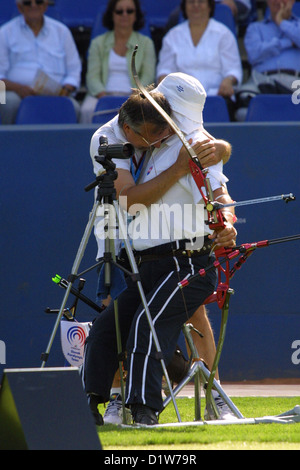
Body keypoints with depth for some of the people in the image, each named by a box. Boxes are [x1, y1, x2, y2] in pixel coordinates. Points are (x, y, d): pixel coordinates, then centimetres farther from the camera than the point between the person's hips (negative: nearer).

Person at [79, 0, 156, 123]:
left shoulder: (146, 43, 17)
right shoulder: (98, 43, 17)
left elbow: (148, 76, 5)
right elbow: (92, 76, 6)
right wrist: (103, 96, -15)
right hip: (104, 94, 1)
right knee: (88, 111, -34)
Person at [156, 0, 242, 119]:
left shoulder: (223, 34, 10)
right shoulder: (173, 36, 18)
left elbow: (233, 70, 6)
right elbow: (165, 68, 16)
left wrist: (228, 81, -18)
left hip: (215, 93, -1)